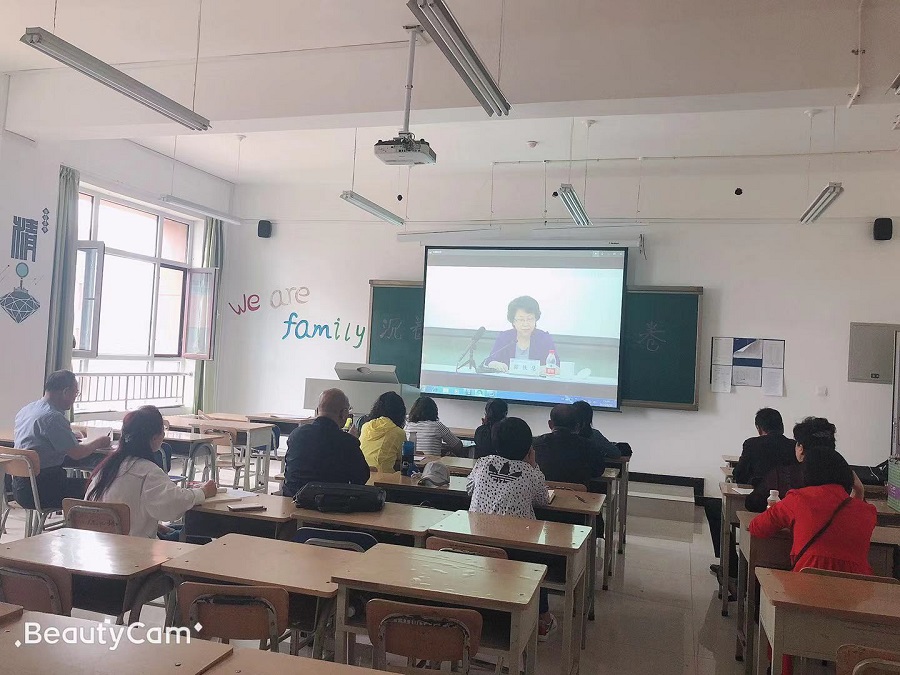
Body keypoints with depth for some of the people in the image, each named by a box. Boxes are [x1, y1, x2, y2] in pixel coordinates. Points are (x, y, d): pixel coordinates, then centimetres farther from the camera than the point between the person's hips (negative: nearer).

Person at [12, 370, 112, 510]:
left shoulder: (25, 410, 9)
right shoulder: (53, 417, -19)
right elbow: (77, 453, -18)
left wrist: (72, 436, 23)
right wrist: (98, 443, 0)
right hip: (40, 491, -10)